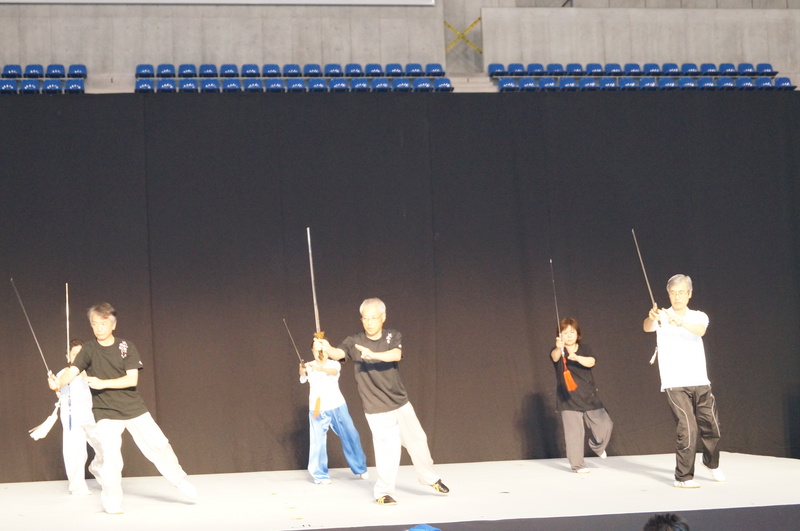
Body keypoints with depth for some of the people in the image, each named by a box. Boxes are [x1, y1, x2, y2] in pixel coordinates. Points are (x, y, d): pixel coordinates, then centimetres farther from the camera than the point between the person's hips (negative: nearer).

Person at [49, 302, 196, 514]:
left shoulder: (126, 347, -4)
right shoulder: (89, 349, -4)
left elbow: (132, 379, -13)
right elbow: (72, 371, -17)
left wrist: (102, 383, -24)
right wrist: (59, 382, -39)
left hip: (134, 409, 1)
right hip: (106, 413, -1)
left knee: (159, 446, 4)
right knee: (109, 460, -13)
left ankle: (181, 482, 27)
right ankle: (112, 504, 6)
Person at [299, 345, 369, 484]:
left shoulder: (334, 364, -3)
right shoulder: (309, 366, -1)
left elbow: (334, 372, -27)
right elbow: (303, 379, -20)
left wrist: (320, 368, -49)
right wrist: (302, 372, -45)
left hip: (337, 406, 1)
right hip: (317, 409, -1)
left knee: (350, 436, 6)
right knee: (318, 441, -4)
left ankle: (360, 469, 23)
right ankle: (320, 475, 7)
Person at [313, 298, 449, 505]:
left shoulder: (393, 337, -3)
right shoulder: (355, 342, -7)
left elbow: (396, 355, -24)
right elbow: (338, 353, -27)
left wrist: (373, 355, -43)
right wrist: (326, 348, -51)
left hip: (401, 403, 4)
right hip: (377, 409, -4)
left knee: (417, 440, 14)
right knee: (389, 448, -9)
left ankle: (430, 478, 37)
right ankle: (382, 493, 8)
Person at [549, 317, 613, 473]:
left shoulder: (584, 349, 5)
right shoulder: (558, 352, -3)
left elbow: (591, 362, -16)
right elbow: (554, 356, -28)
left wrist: (577, 358, -37)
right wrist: (559, 348, -53)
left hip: (589, 396, 3)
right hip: (568, 400, -3)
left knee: (604, 425, 1)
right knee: (574, 432, -8)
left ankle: (596, 445, 32)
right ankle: (577, 465, 4)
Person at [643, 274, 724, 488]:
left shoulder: (698, 317, 5)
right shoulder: (662, 317, -1)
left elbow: (700, 330, -19)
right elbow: (647, 327, -24)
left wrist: (679, 322, -40)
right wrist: (650, 318, -49)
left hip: (700, 382, 3)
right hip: (675, 384, -3)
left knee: (711, 426, 13)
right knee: (688, 429, -13)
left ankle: (712, 464, 40)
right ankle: (683, 477, -2)